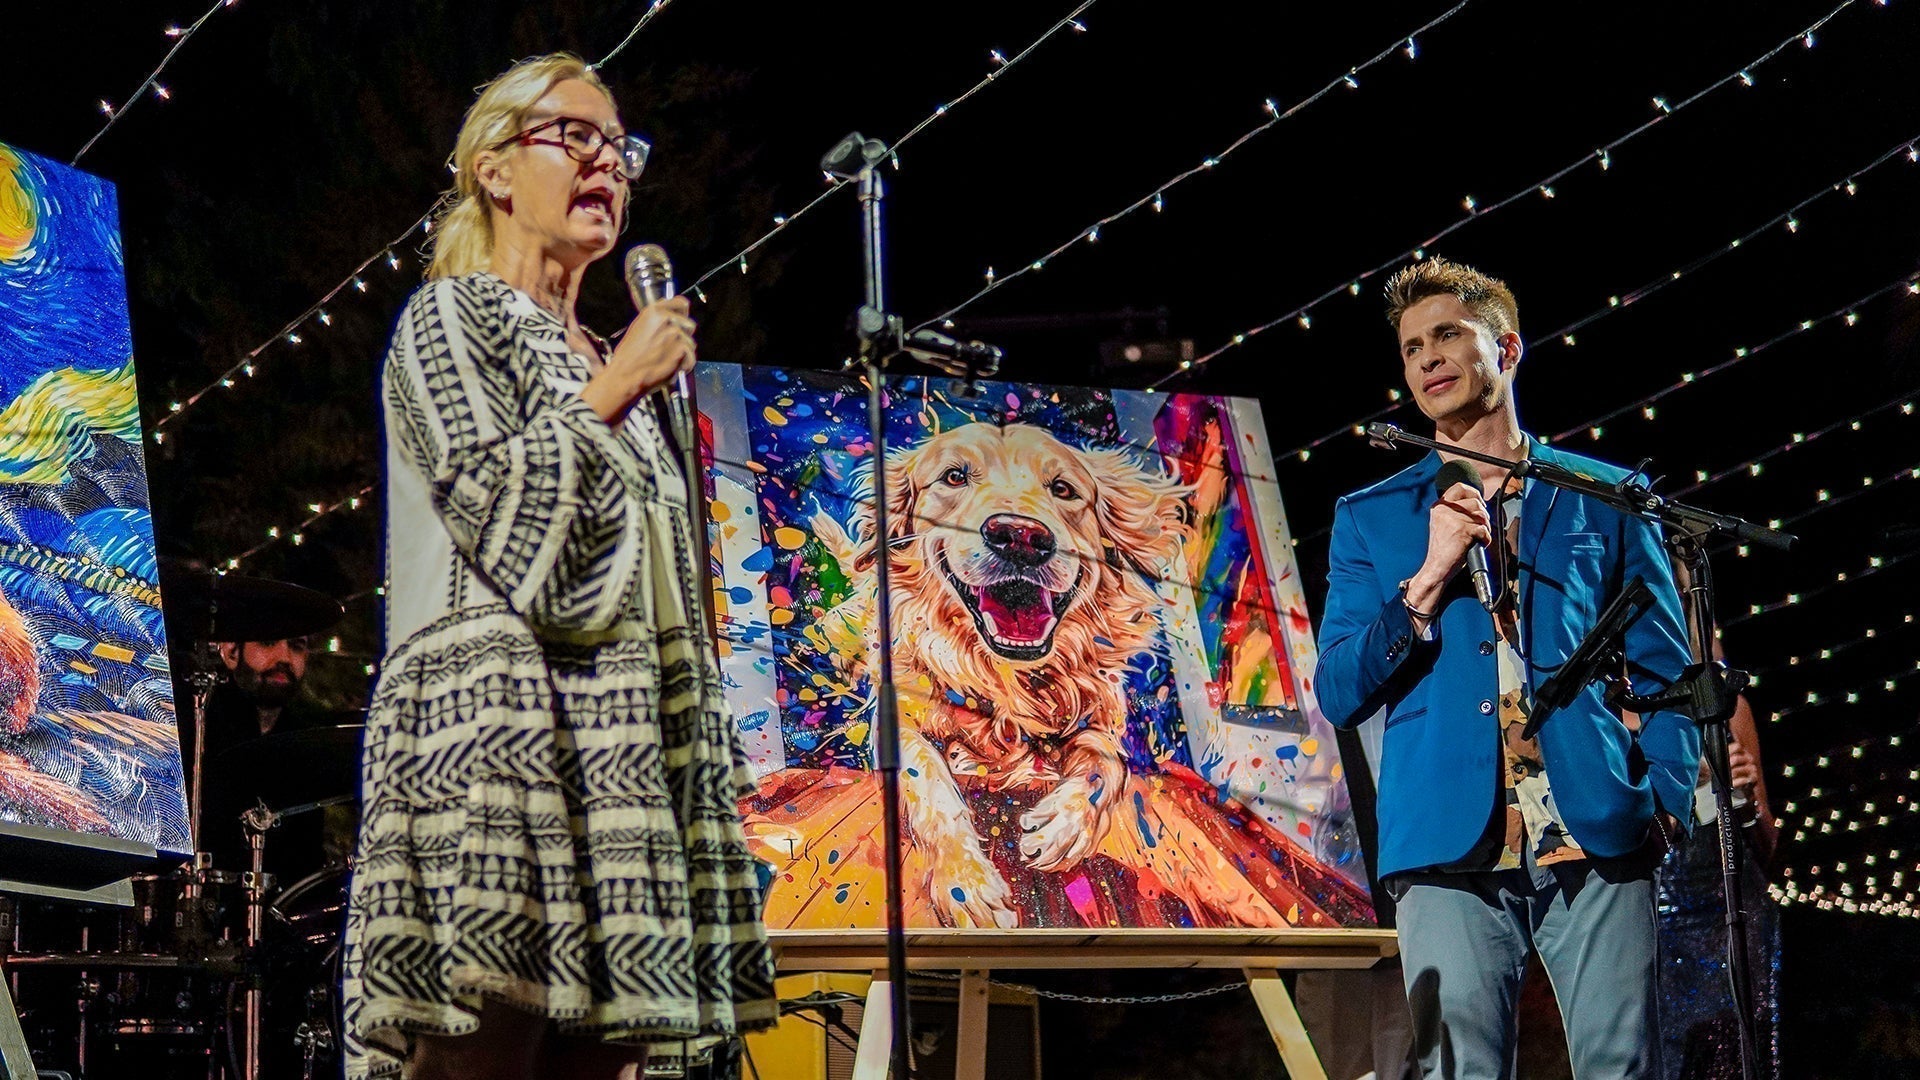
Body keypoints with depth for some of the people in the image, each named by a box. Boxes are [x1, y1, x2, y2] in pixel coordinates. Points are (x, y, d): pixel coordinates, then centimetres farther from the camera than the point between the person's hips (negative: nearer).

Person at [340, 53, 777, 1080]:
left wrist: (694, 693, 16)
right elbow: (497, 506, -9)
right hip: (497, 719, -7)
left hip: (621, 750, 7)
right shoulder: (449, 316, 7)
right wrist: (614, 394, -2)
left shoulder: (603, 362, 27)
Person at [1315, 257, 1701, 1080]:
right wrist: (1429, 579, -6)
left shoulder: (1605, 498, 13)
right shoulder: (1371, 518, 15)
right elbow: (1339, 695, 7)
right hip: (1453, 850, 0)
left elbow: (1664, 670, 12)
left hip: (1599, 843, 0)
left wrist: (1666, 802, -3)